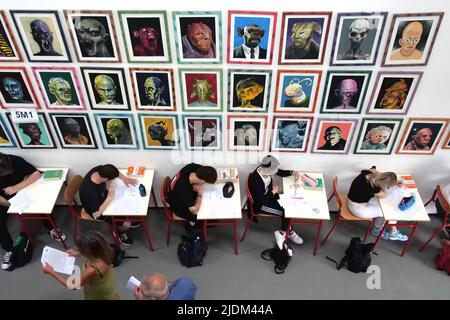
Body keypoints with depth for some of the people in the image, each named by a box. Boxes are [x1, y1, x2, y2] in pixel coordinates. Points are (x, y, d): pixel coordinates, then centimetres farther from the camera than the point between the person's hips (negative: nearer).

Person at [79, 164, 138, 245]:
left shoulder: (99, 169, -25)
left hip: (103, 196, 7)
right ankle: (119, 232, 22)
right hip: (98, 210, -7)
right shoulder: (91, 192, -43)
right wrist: (110, 197, -36)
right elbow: (97, 214, -35)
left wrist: (124, 178, -16)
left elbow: (114, 172, -2)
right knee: (126, 224, -12)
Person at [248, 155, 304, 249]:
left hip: (269, 195, 8)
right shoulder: (255, 180, -35)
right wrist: (273, 192, -16)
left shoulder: (265, 168, -14)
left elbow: (281, 172, 4)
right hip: (259, 204, -8)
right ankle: (289, 233, 15)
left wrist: (292, 172, -13)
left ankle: (282, 232, 11)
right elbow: (260, 200, -27)